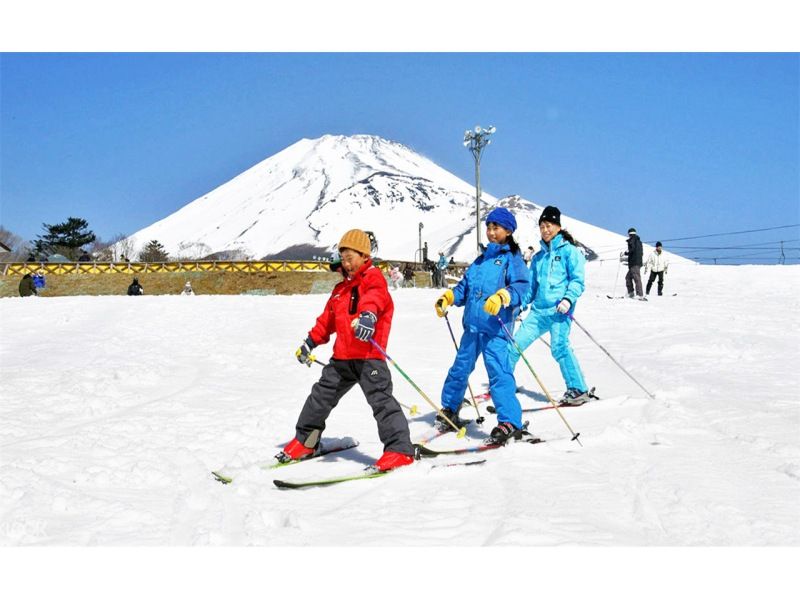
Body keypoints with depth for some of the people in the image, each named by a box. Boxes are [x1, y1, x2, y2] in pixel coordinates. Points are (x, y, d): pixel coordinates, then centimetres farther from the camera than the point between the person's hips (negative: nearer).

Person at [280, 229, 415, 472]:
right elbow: (328, 319, 28)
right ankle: (305, 441, 32)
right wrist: (311, 341, 27)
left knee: (380, 398, -15)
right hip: (342, 356, 8)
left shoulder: (373, 278, -5)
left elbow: (374, 298, -28)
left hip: (369, 355, -8)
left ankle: (400, 450, -14)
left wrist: (367, 316, -49)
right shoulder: (342, 288, 19)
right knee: (321, 394, 15)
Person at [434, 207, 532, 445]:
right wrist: (449, 297, 5)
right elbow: (465, 286, 24)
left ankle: (510, 423, -18)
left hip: (495, 327, -7)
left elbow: (520, 286, -15)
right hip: (473, 325, 7)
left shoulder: (512, 258, 0)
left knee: (499, 371, -16)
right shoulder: (481, 260, 21)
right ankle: (448, 411, 35)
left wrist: (502, 297, -33)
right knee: (460, 368, 17)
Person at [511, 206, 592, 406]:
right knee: (516, 343, 3)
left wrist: (569, 299, -22)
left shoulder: (569, 251, 1)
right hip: (539, 310, 6)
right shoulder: (539, 257, 20)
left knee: (559, 347, -20)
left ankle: (578, 390, -12)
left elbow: (577, 280, -7)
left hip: (559, 310, -6)